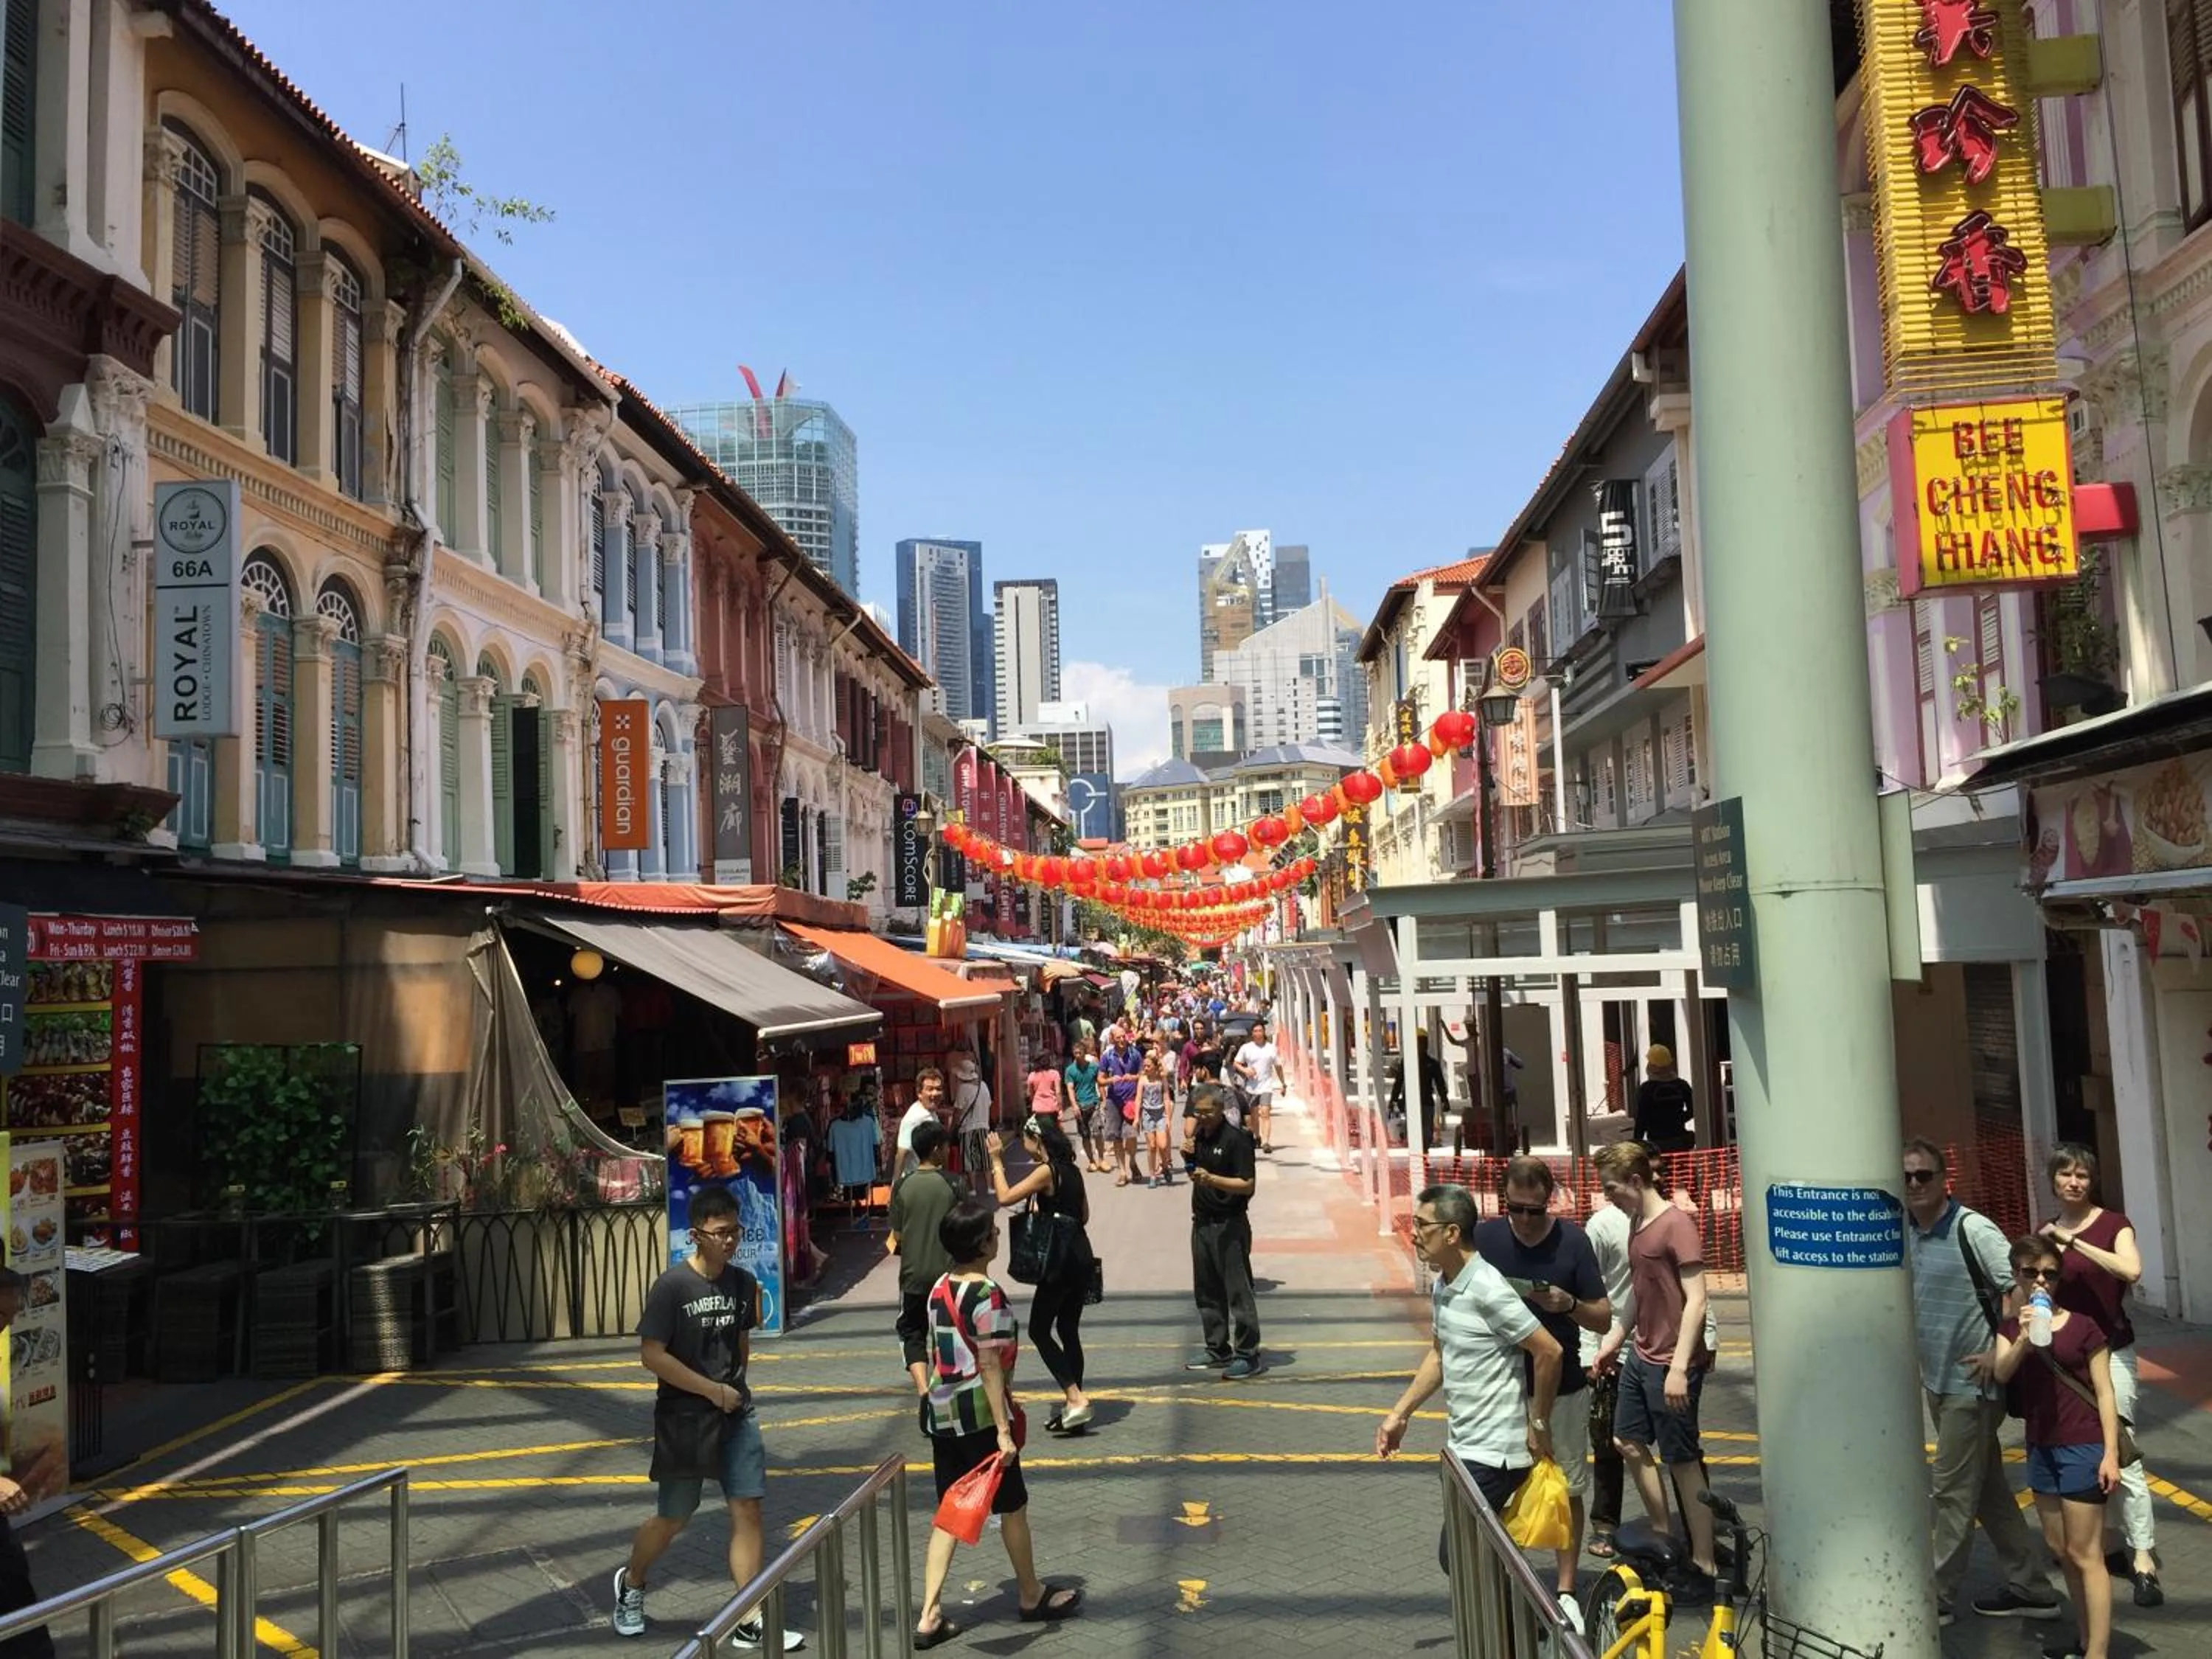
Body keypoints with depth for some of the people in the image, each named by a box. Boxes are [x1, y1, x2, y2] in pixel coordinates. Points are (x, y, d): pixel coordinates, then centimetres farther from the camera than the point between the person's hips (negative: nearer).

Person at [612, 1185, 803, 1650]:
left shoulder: (743, 1283, 0)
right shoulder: (672, 1286, -17)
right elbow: (651, 1355, -18)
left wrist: (736, 1387, 10)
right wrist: (713, 1390, -17)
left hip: (735, 1414, 5)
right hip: (684, 1419, -4)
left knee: (748, 1511, 0)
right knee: (672, 1519, 10)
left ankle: (750, 1623, 8)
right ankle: (631, 1583, 40)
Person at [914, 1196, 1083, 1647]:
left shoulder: (939, 1289, 5)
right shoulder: (986, 1295, -19)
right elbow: (990, 1366, -20)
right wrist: (1004, 1431, -18)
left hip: (942, 1413, 7)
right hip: (980, 1416, -7)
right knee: (1012, 1506, 12)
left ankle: (929, 1616, 10)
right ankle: (1031, 1596, 29)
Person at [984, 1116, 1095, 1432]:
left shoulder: (1046, 1171, -15)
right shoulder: (1071, 1169, 10)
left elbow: (1005, 1197, -18)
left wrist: (997, 1161, -9)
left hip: (1060, 1260, -9)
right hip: (1081, 1256, 9)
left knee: (1039, 1330, 0)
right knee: (1068, 1330, 15)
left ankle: (1075, 1397, -9)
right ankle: (1074, 1405, 17)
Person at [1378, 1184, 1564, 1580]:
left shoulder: (1487, 1290, -22)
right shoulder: (1441, 1286, 7)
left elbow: (1549, 1351, -20)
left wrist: (1539, 1425, -12)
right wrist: (1400, 1414, 17)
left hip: (1494, 1450, -9)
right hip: (1462, 1444, 9)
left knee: (1456, 1556, -8)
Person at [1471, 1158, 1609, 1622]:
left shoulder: (1573, 1241, -8)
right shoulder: (1484, 1237, -6)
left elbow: (1604, 1320, -4)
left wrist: (1568, 1304, -22)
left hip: (1562, 1388, -1)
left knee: (1568, 1489, 8)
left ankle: (1566, 1590, 21)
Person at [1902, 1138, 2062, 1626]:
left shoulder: (1973, 1229, -18)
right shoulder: (1905, 1231, 3)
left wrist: (1999, 1352, -17)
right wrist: (1916, 1358, 12)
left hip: (1972, 1383, -7)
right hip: (1937, 1381, 7)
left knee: (1952, 1492, 0)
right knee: (1988, 1488, 16)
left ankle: (1937, 1597, 10)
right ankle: (2029, 1589, 28)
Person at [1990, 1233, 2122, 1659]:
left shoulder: (2083, 1326, -8)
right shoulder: (2010, 1326, 5)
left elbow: (2105, 1393, -6)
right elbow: (2001, 1373, -13)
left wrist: (2111, 1453, -11)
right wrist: (2024, 1338, -29)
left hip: (2082, 1448, -6)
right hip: (2040, 1448, 6)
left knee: (2085, 1554, -2)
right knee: (2060, 1550, 15)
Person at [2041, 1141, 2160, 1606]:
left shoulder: (2113, 1224, -8)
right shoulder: (2046, 1232, 5)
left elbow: (2131, 1270, -28)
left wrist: (2073, 1242, -27)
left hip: (2109, 1352, -5)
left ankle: (2143, 1556, -3)